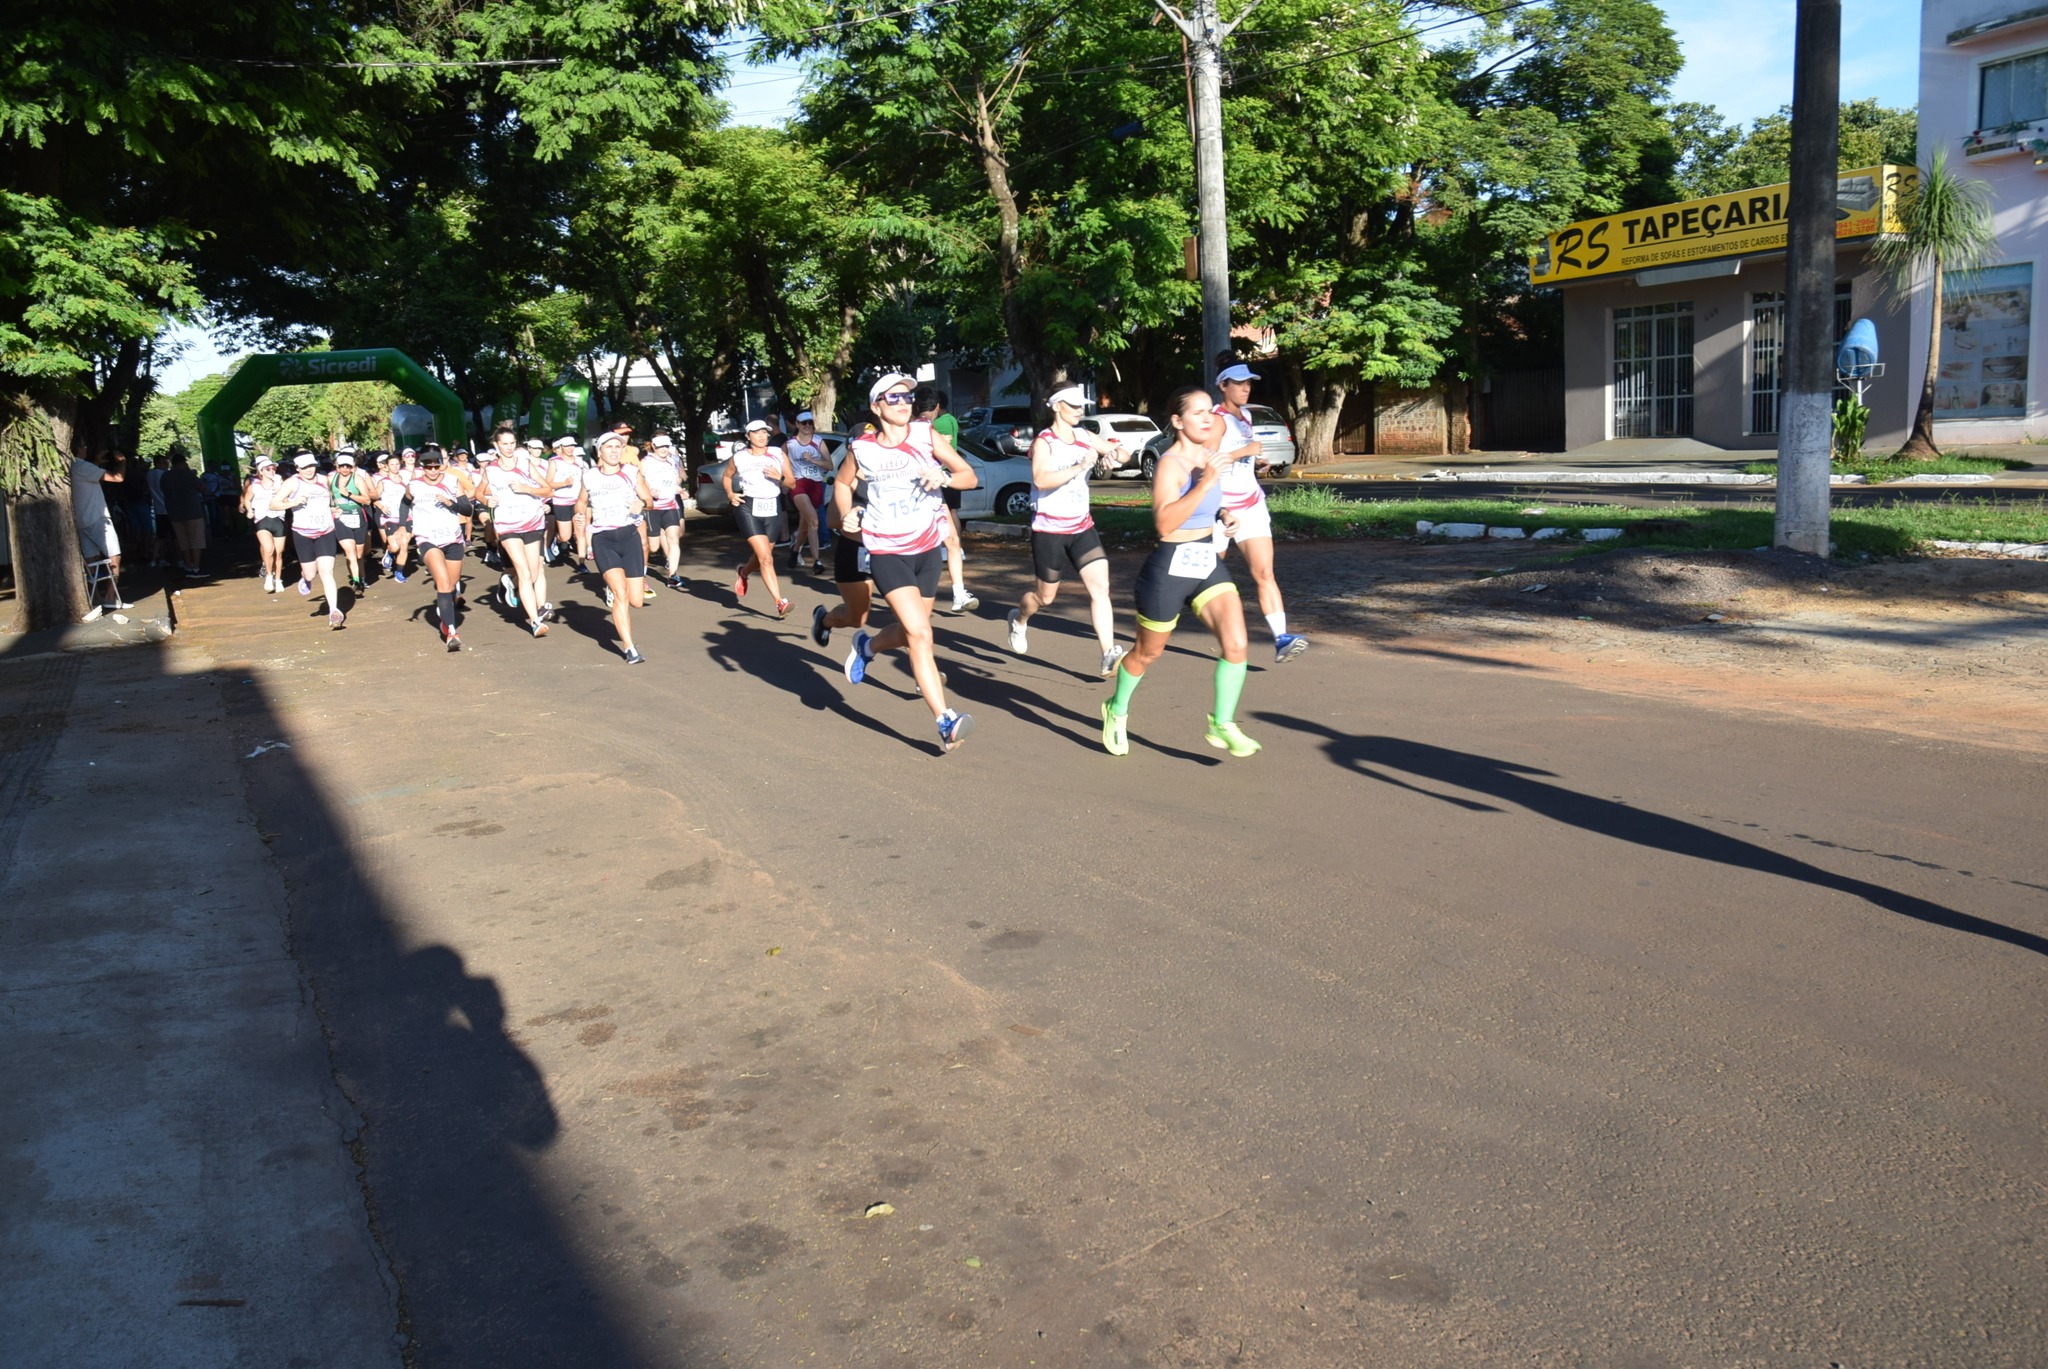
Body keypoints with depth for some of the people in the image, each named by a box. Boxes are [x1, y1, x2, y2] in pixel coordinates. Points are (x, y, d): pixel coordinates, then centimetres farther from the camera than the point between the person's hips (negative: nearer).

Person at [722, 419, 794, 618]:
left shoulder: (779, 455, 5)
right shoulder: (739, 457, 2)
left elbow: (792, 482, 5)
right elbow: (727, 476, 20)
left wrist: (780, 477, -15)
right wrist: (730, 494, 3)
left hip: (773, 508, 3)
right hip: (748, 508, -3)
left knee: (761, 556, 15)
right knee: (766, 558, -16)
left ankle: (743, 573, 51)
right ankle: (780, 603, -17)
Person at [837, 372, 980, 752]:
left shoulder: (925, 435, -4)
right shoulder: (861, 449, -6)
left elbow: (970, 476, -5)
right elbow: (843, 482, 15)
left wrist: (944, 478, -24)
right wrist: (846, 516, 1)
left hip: (927, 548, 4)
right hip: (887, 552, -4)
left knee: (911, 631, 17)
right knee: (920, 634, -17)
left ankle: (866, 647, 51)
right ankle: (946, 723, -19)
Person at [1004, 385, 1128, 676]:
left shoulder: (1086, 437, 5)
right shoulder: (1043, 442, -12)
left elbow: (1122, 453, 13)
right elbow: (1041, 480, -29)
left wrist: (1113, 456, -10)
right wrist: (1080, 467, -35)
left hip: (1082, 528, 5)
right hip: (1049, 530, -5)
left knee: (1100, 586, -12)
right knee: (1045, 596, 11)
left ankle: (1109, 655, -16)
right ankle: (1019, 619, 45)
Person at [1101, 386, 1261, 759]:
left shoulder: (1207, 456, 6)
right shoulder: (1170, 464, -18)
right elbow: (1164, 522, -32)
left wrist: (1223, 515, 7)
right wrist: (1206, 482, -35)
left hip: (1208, 563, 6)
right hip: (1170, 569, -6)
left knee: (1236, 645, -11)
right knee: (1148, 653, 13)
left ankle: (1222, 725, 4)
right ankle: (1116, 711, 39)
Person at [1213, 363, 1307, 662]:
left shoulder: (1245, 416, 13)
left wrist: (1257, 463, 11)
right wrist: (1244, 451, -20)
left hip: (1251, 505, 5)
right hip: (1219, 508, -5)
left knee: (1265, 573, -7)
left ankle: (1281, 638, -14)